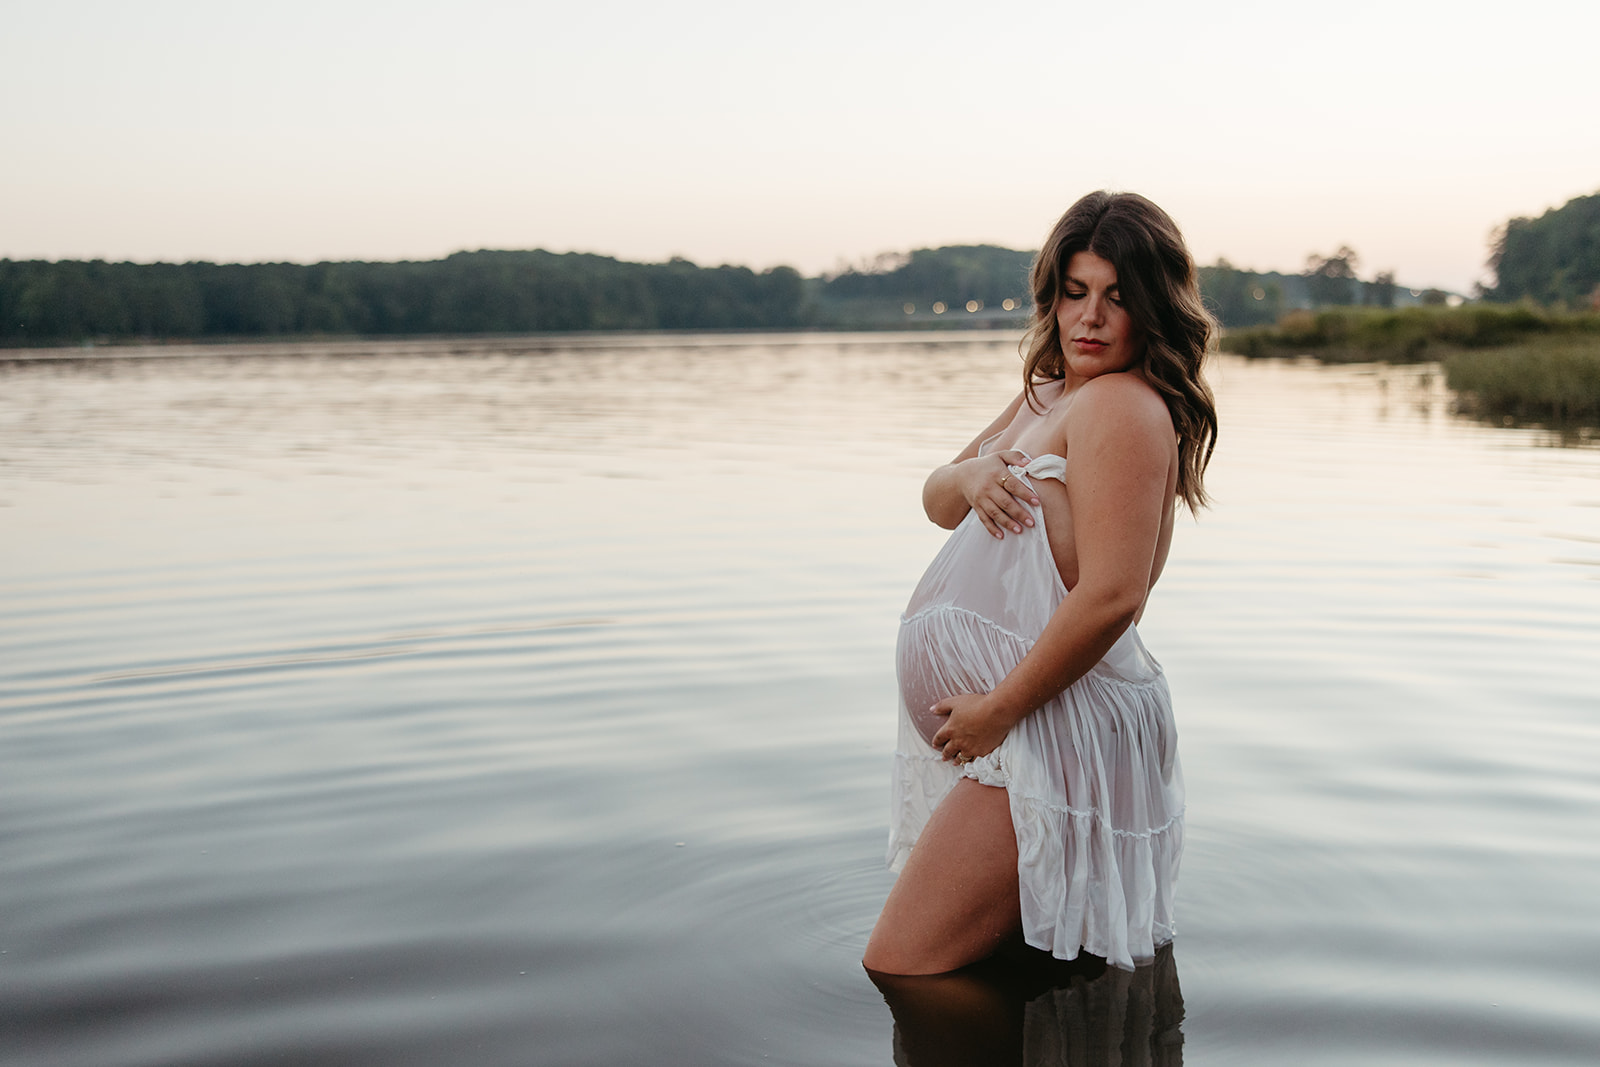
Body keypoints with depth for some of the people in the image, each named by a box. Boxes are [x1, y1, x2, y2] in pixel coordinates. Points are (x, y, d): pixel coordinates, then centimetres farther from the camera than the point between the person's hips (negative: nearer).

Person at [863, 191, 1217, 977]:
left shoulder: (1122, 406, -17)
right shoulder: (1047, 392, 14)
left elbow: (1111, 597, -26)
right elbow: (936, 500, 18)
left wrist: (998, 710, -18)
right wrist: (970, 478, -7)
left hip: (1051, 730, -10)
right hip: (995, 733, 10)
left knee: (899, 970, -10)